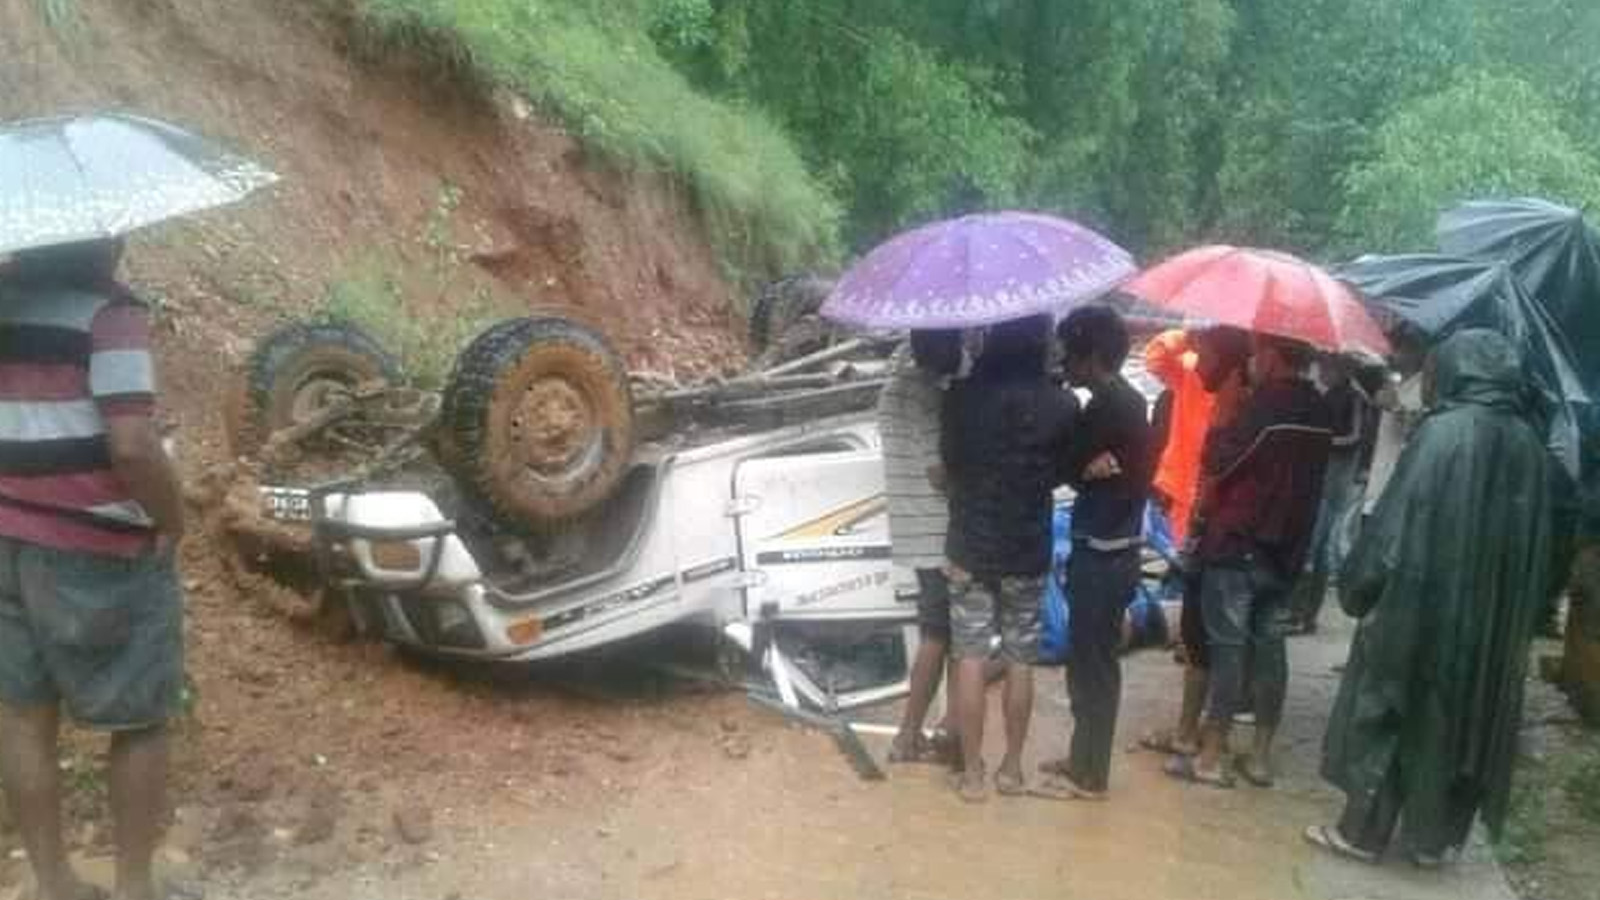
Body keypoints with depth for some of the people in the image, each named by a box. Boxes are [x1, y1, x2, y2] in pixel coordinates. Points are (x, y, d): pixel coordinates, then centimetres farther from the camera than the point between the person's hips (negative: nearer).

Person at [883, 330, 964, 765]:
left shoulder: (901, 382, 9)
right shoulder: (924, 394, -18)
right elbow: (941, 472, -22)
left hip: (922, 529, 9)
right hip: (938, 532, -9)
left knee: (941, 631, 16)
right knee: (938, 634, -1)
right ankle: (909, 737, 7)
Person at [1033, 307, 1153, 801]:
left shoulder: (1104, 409, -20)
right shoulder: (1130, 402, 10)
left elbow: (1060, 468, -14)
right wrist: (1093, 467, -13)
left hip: (1101, 555, -10)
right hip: (1117, 549, 10)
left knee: (1091, 666, 1)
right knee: (1094, 661, 18)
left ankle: (1088, 775, 12)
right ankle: (1085, 758, 29)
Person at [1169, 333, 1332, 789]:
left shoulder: (1265, 404, -16)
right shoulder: (1319, 410, 7)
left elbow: (1215, 462, -12)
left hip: (1237, 545, -7)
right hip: (1287, 548, 7)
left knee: (1228, 648, -2)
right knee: (1269, 647, 11)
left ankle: (1211, 757, 5)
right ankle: (1260, 755, 18)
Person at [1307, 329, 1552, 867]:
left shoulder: (1444, 431, -14)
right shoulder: (1529, 445, 4)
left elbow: (1396, 520, -16)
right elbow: (1537, 545, 8)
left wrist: (1357, 588, -6)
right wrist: (1512, 614, 16)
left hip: (1417, 602, -6)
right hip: (1493, 615, 6)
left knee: (1384, 713, 7)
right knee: (1462, 717, 15)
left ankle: (1363, 833, 15)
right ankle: (1434, 839, 25)